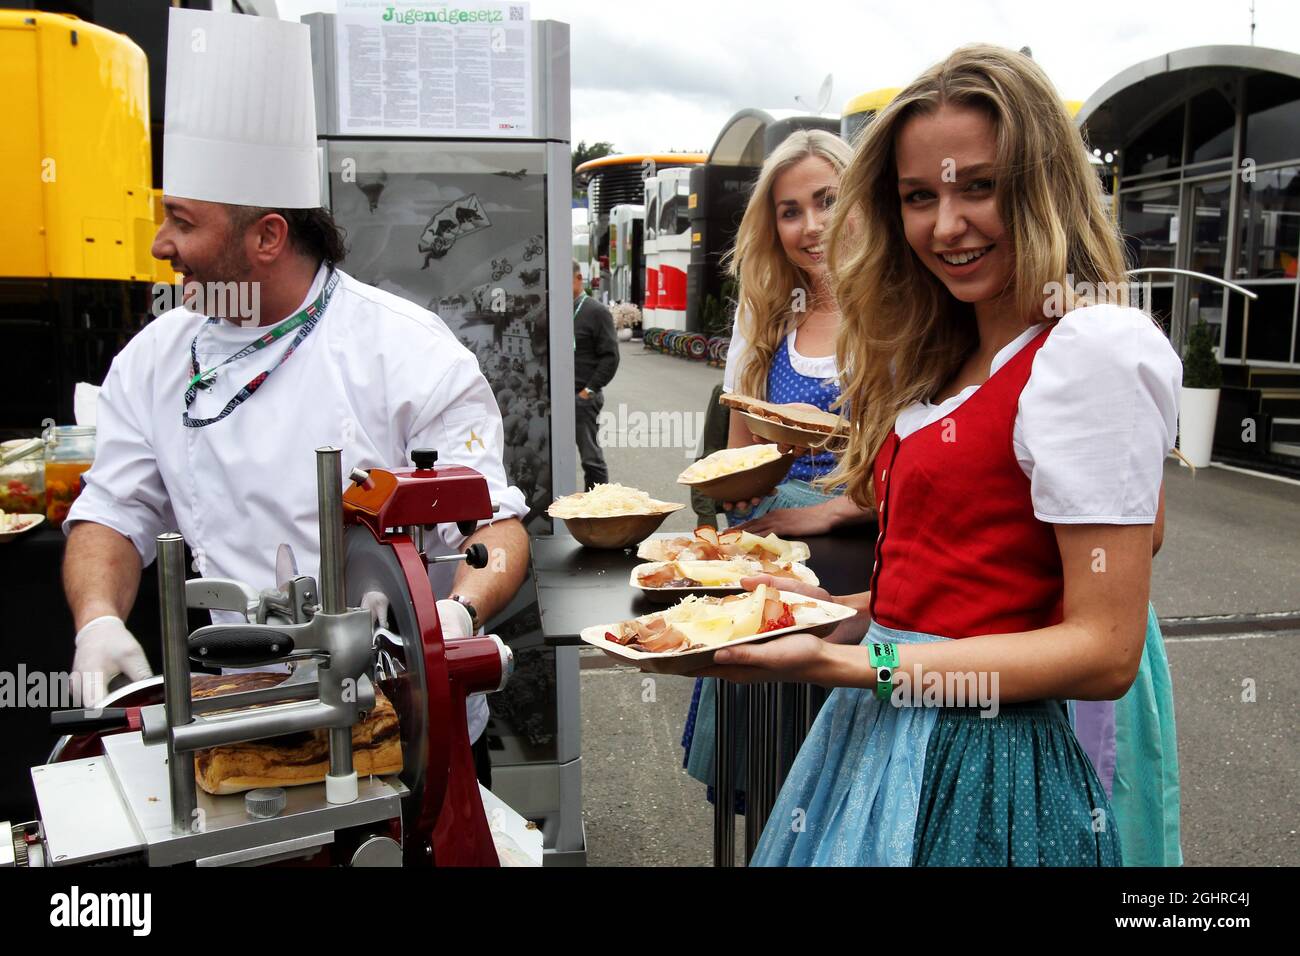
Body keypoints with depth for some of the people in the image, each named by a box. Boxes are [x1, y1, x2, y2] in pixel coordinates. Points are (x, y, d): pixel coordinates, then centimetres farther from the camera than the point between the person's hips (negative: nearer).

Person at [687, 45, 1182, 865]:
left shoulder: (1093, 350, -16)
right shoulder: (946, 361, 9)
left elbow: (1104, 651, -19)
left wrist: (835, 662, -23)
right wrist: (826, 610, 4)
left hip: (975, 768, -7)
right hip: (878, 737, 7)